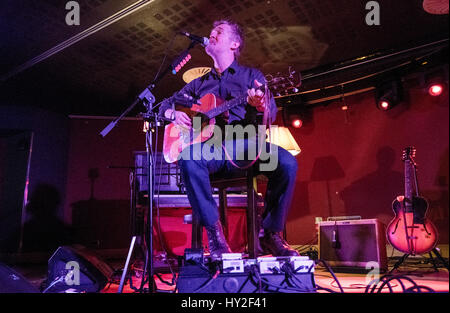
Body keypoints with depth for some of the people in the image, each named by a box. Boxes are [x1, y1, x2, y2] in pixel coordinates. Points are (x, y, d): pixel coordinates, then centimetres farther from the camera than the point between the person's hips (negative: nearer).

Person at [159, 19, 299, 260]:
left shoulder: (251, 76, 16)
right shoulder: (199, 84, 24)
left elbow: (271, 114, 2)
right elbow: (165, 105, 28)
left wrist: (261, 105, -23)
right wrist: (174, 114, 3)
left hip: (245, 144, -1)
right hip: (211, 147, 1)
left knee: (287, 162, -29)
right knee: (189, 158, -34)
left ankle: (271, 233, -11)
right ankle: (214, 233, -23)